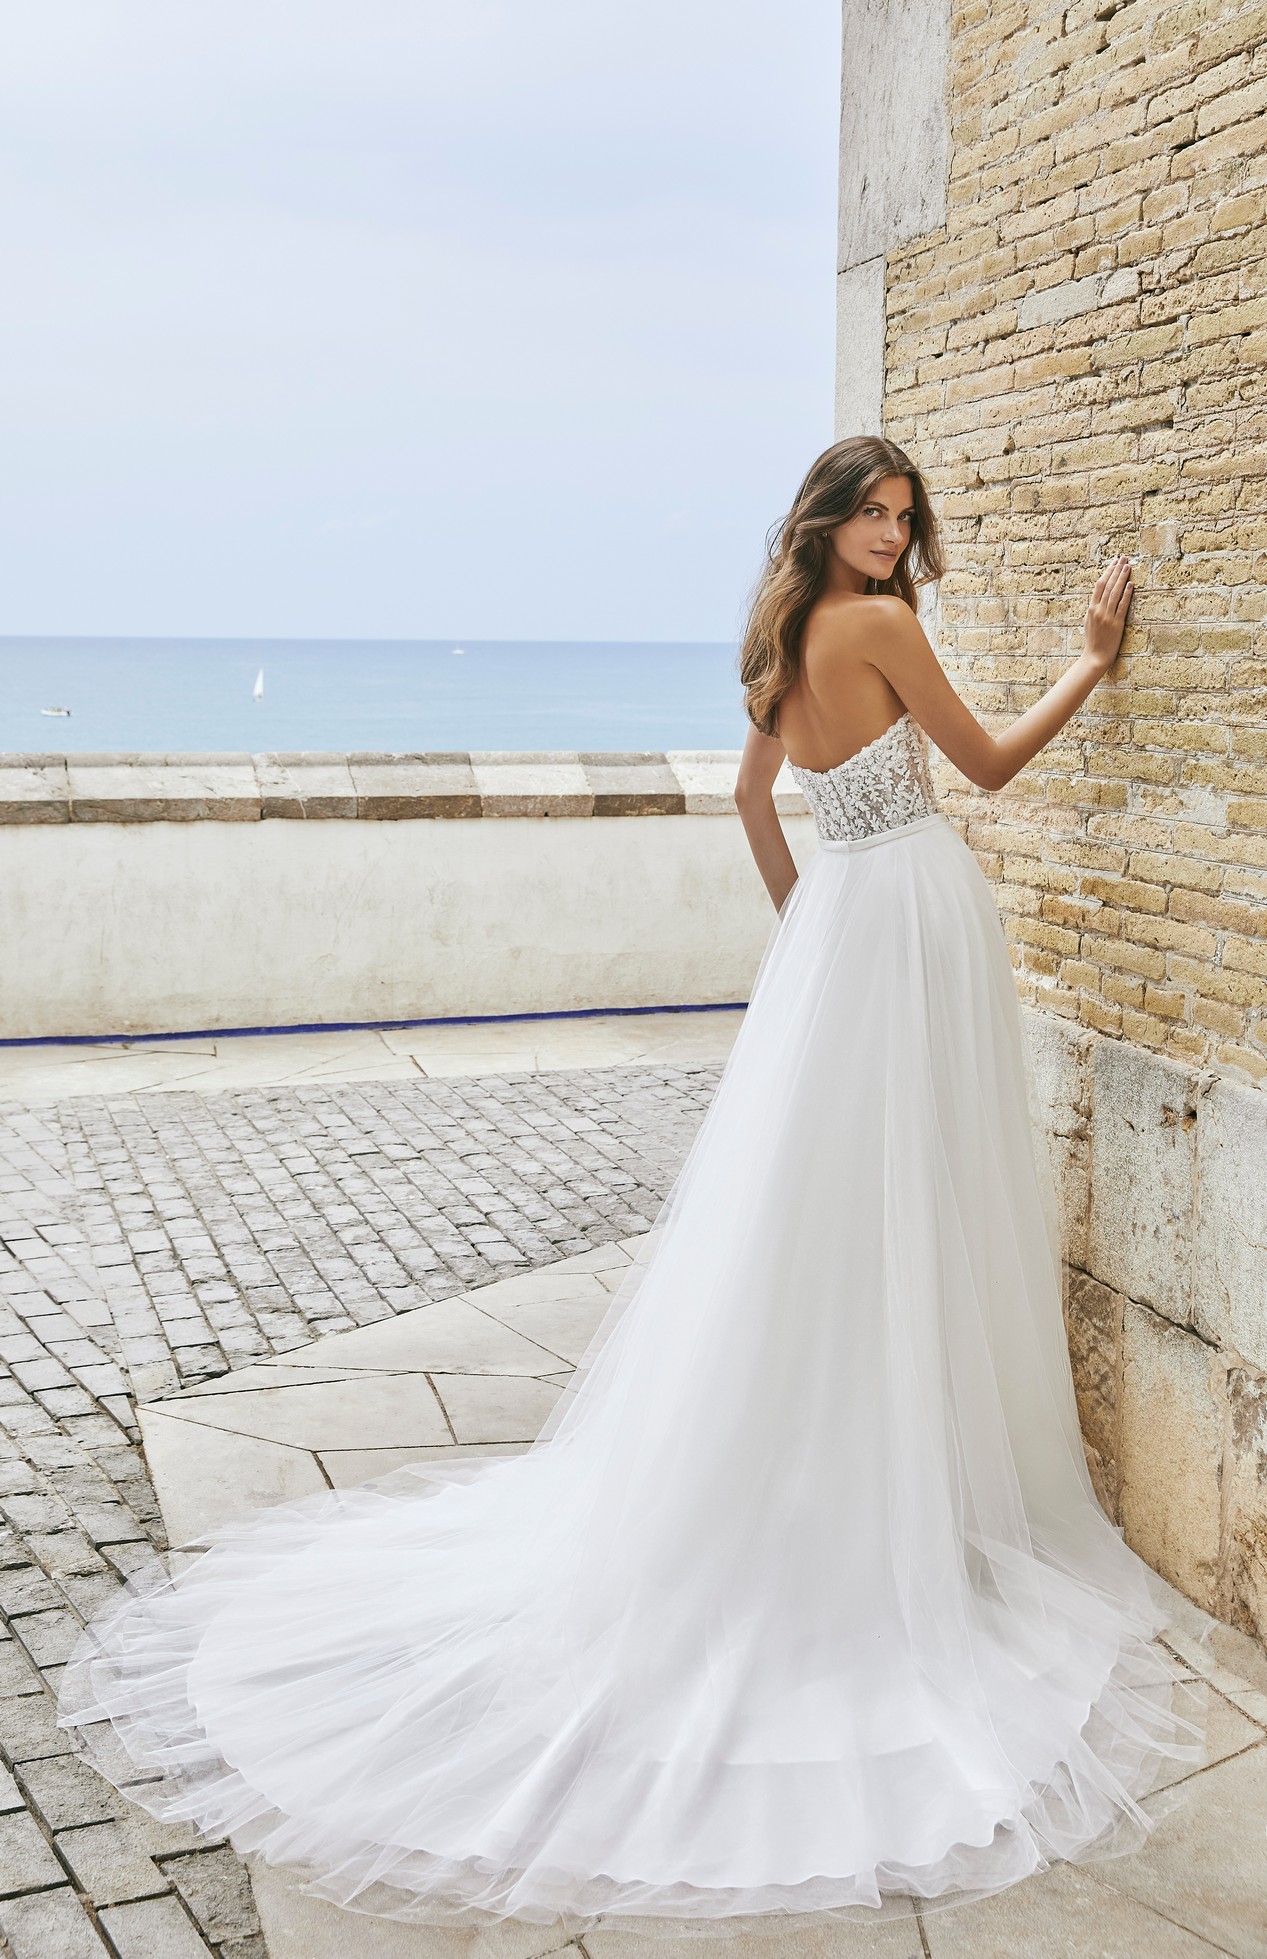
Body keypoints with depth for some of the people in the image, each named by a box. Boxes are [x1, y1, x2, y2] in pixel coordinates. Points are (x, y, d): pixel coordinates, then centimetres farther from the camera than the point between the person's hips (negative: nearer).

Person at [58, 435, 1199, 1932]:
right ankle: (878, 1527, 7)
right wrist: (1092, 661, 1)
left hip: (836, 918, 8)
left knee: (811, 1209, 13)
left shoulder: (782, 649, 12)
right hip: (909, 921, -8)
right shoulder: (877, 625, -13)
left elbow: (754, 794, 24)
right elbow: (988, 765, -7)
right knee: (889, 1214, -3)